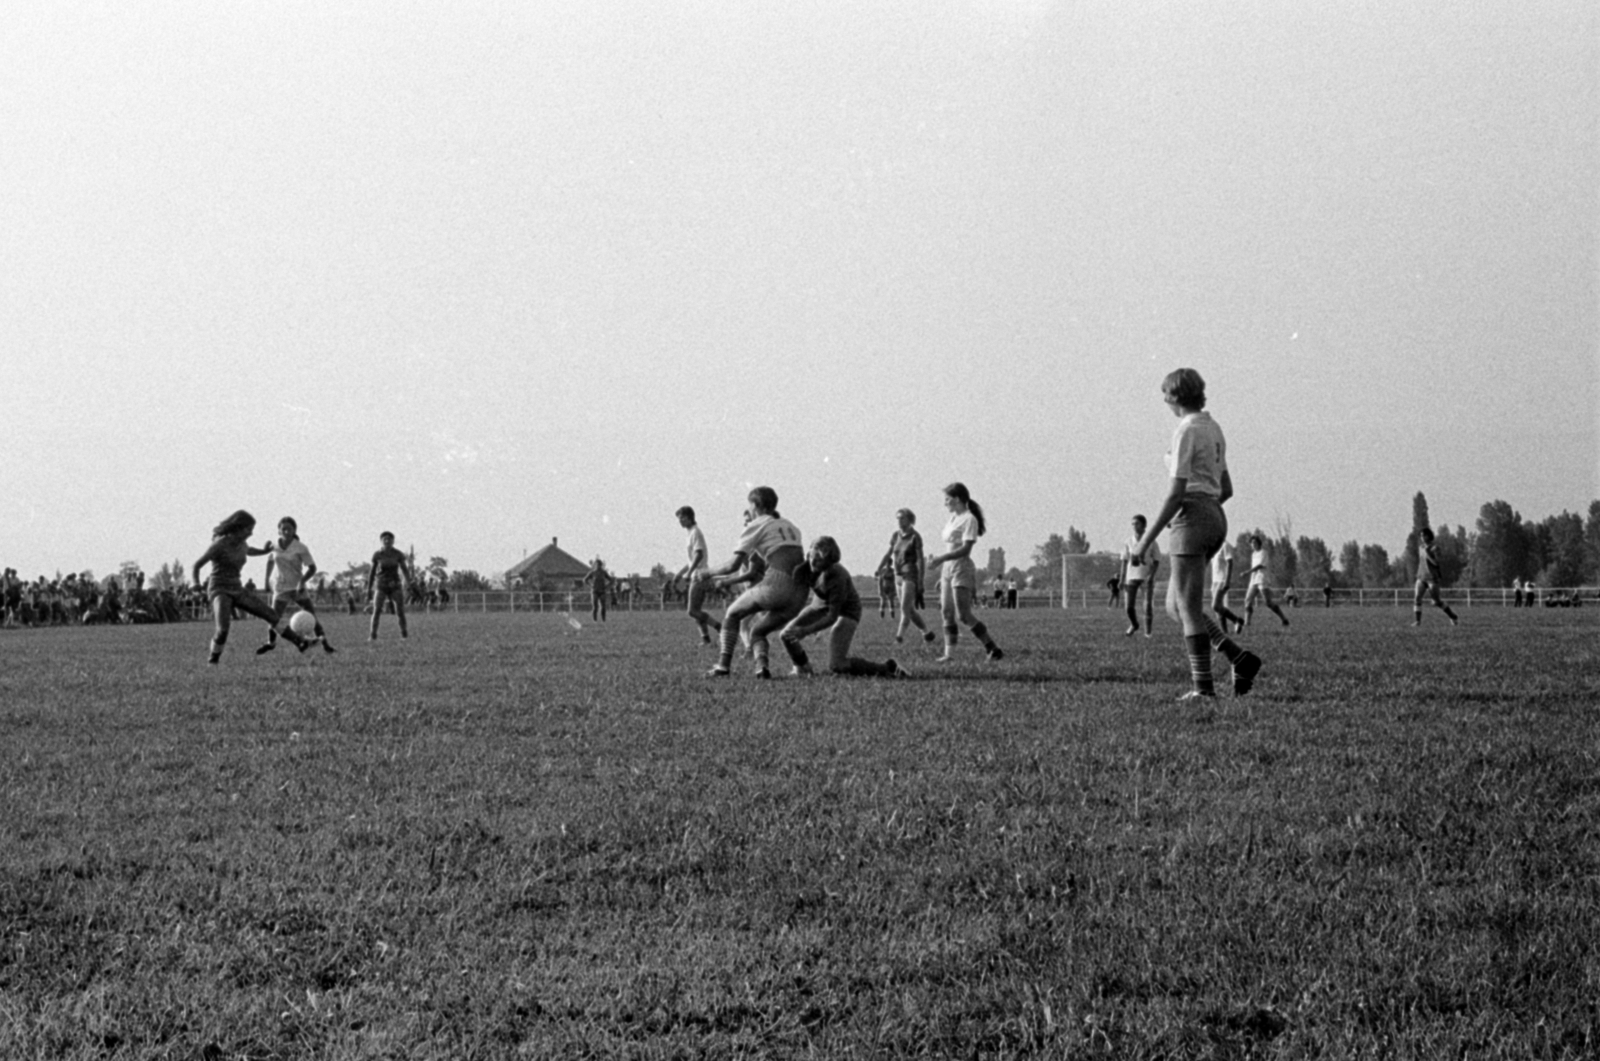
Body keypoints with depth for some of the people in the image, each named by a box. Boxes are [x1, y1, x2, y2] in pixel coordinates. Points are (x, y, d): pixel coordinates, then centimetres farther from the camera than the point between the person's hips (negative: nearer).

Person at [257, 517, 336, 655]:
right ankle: (271, 643, 19)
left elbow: (312, 567, -12)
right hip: (281, 588, 1)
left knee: (311, 615, -5)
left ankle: (324, 643, 1)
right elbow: (270, 560, 19)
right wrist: (268, 578, 15)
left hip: (298, 588, -1)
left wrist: (302, 581, -25)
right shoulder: (274, 547, -3)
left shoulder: (300, 548, -12)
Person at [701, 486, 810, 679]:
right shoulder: (789, 526, 26)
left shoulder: (757, 526, 5)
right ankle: (761, 666, -6)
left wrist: (710, 573, 19)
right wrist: (727, 581, 33)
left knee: (732, 614, 20)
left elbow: (734, 565, 0)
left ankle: (723, 666, 11)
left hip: (776, 585, -6)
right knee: (757, 632, 22)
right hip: (800, 593, 6)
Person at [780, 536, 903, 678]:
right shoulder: (808, 563, -21)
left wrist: (805, 631, -34)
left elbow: (832, 617, -31)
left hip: (846, 611, -7)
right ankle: (803, 669, 25)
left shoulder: (837, 578, -38)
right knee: (786, 635, -4)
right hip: (822, 604, 7)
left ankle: (886, 669, -3)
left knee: (836, 665, -17)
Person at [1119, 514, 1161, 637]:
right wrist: (1122, 580, 3)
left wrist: (1151, 575, -13)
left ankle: (1149, 631, 4)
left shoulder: (1151, 542, -2)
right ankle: (1134, 625, 25)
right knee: (1129, 605, -3)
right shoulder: (1128, 543, 3)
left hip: (1147, 577, -2)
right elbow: (1124, 561, 7)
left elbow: (1157, 561, 1)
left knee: (1149, 605, -7)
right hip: (1132, 577, 2)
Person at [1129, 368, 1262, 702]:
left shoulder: (1186, 432, -13)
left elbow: (1175, 494, -17)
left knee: (1188, 609, -2)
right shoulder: (1213, 430, 15)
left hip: (1192, 521, -9)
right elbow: (1226, 489, 20)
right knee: (1175, 606, 13)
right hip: (1216, 518, 9)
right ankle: (1240, 658, 5)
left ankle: (1203, 687, -1)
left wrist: (1146, 539, -13)